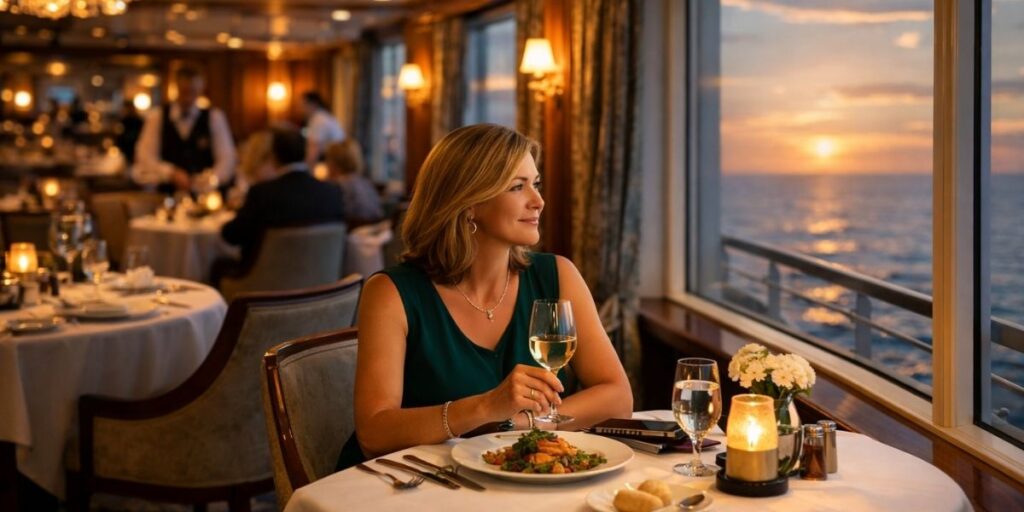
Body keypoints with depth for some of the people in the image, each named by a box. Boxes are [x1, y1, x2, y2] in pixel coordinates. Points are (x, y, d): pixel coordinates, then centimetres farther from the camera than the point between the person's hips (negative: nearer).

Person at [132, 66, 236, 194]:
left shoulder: (215, 117, 6)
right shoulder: (156, 117, 7)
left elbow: (227, 159, 0)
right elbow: (145, 156, -1)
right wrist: (171, 173, -18)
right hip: (167, 196, 1)